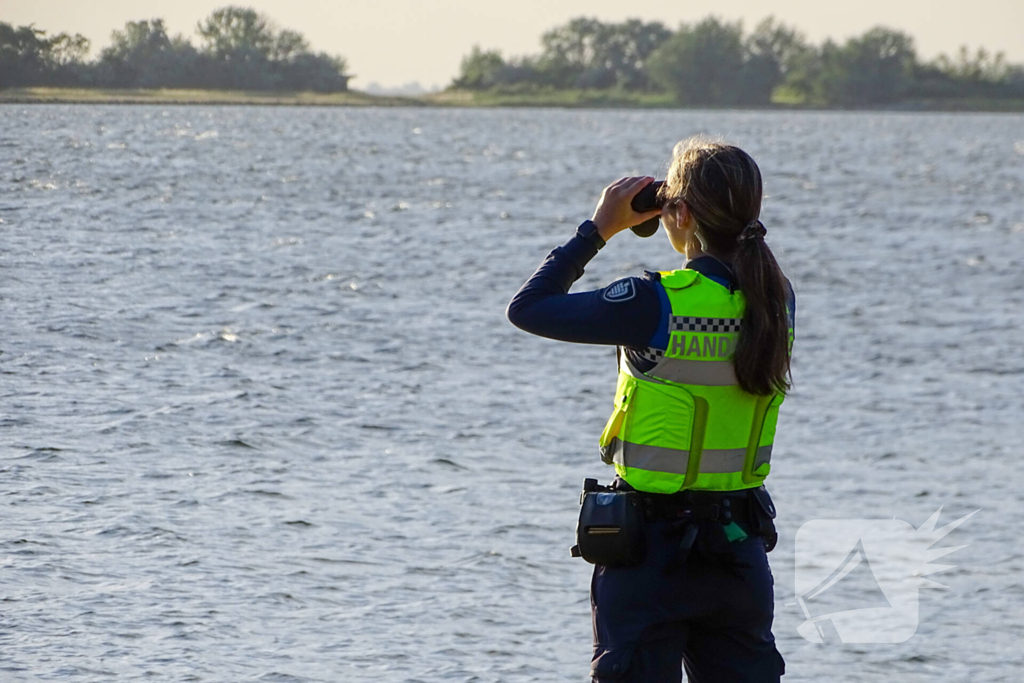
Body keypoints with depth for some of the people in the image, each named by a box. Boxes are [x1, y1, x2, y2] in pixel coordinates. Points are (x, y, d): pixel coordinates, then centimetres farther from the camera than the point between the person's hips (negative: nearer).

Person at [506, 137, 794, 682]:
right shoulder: (776, 302, -2)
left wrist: (598, 229, -3)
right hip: (740, 543, 5)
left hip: (652, 545, -5)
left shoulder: (657, 305, -19)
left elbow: (527, 308, -11)